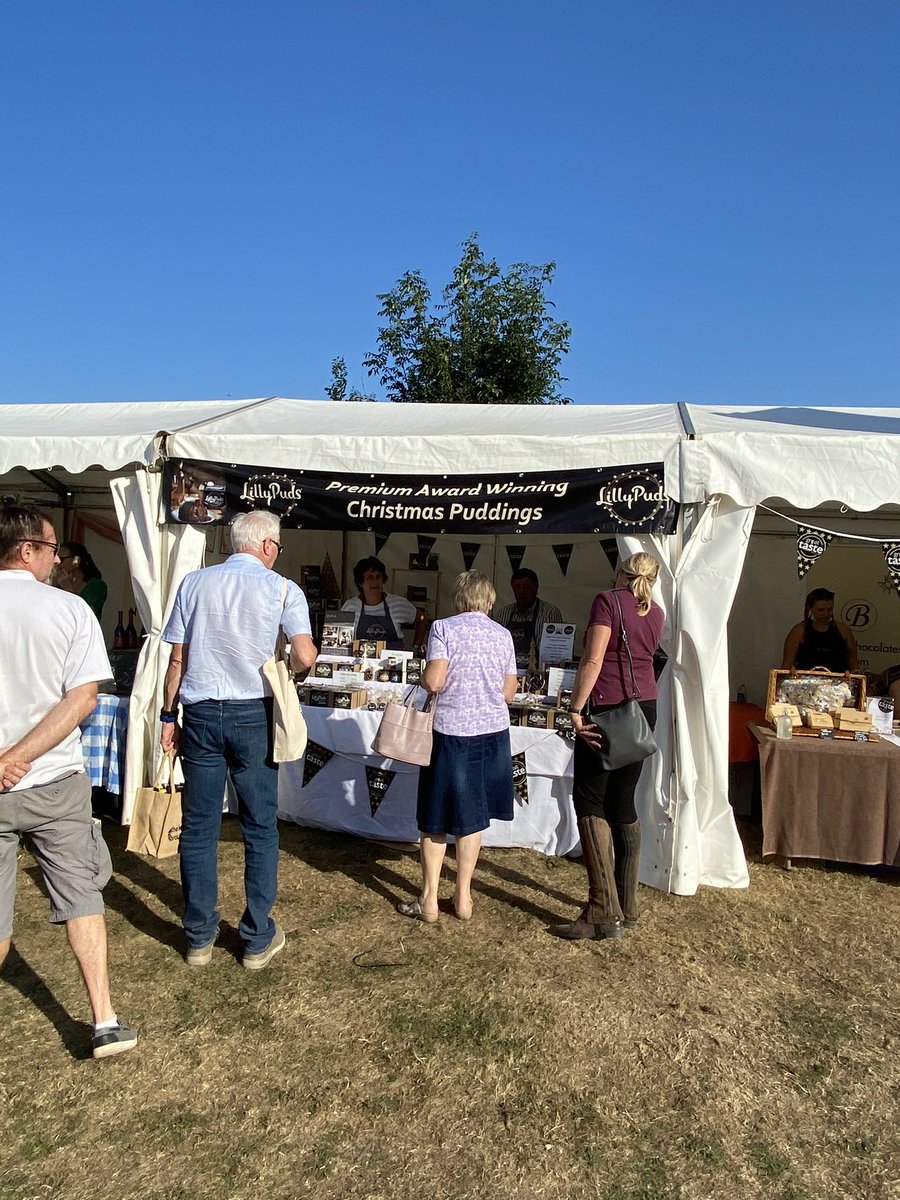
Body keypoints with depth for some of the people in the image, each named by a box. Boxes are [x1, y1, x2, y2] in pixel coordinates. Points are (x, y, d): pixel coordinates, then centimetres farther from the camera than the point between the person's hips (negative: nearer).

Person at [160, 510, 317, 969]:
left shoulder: (194, 583, 3)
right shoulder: (282, 589, -5)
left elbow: (177, 658, 3)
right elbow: (305, 657, -13)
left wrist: (170, 716, 11)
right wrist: (287, 667, 9)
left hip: (201, 715, 2)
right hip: (253, 716, -2)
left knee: (199, 829, 11)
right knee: (259, 830, 10)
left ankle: (199, 938, 23)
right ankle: (258, 939, 19)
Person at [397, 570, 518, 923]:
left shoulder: (443, 628, -7)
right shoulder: (503, 635, 4)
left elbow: (433, 681, -16)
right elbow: (508, 692, 6)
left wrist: (422, 676, 5)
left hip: (451, 732, -3)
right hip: (493, 733, 4)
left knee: (436, 819, 10)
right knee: (472, 817, 14)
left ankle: (429, 900, 16)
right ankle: (463, 897, 23)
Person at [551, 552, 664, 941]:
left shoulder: (608, 601, -7)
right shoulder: (656, 614, 13)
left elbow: (593, 660, -18)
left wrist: (576, 709, -18)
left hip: (608, 709, -7)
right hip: (646, 708, 7)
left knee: (589, 801, -3)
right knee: (623, 802, 12)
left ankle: (604, 913, -5)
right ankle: (627, 908, 18)